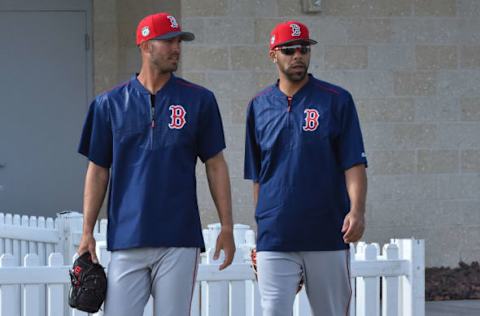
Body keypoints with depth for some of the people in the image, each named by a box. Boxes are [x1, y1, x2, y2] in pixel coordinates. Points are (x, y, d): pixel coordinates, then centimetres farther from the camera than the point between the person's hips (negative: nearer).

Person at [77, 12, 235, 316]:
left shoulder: (198, 100, 6)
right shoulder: (110, 103, 7)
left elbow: (215, 165, 8)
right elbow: (99, 170, 10)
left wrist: (227, 226, 2)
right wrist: (87, 231, 4)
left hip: (180, 241, 0)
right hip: (127, 241, 0)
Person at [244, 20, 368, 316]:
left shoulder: (337, 100, 2)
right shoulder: (260, 106, 10)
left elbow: (354, 164, -3)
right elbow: (257, 176, 15)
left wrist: (357, 210, -18)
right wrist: (261, 229, 12)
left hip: (328, 236, -1)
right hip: (275, 240, 1)